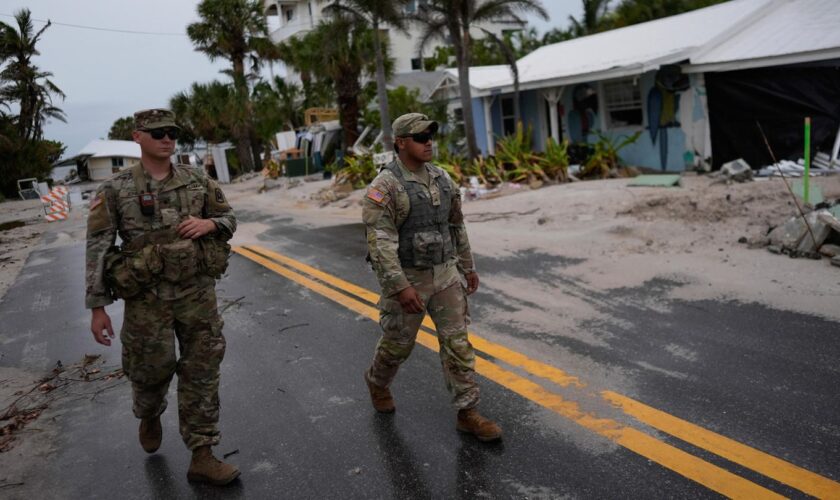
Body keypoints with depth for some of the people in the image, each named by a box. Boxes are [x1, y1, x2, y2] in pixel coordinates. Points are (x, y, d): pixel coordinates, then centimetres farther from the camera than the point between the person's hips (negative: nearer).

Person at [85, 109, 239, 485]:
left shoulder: (197, 180, 2)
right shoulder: (115, 191, -5)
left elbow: (229, 218, 12)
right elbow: (97, 250, -4)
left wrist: (209, 223, -12)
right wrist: (97, 307, -5)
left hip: (198, 293, 2)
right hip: (148, 297, -2)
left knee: (202, 373, 4)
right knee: (151, 370, 12)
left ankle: (202, 457, 15)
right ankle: (150, 416, 48)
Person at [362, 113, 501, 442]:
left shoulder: (441, 178, 5)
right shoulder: (384, 187, -17)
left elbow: (456, 226, 14)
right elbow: (379, 242, -23)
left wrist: (468, 266, 17)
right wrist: (400, 287, -29)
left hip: (443, 275, 5)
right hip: (406, 279, -5)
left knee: (457, 342, 1)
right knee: (398, 343, 13)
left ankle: (467, 414, 9)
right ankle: (377, 382, 44)